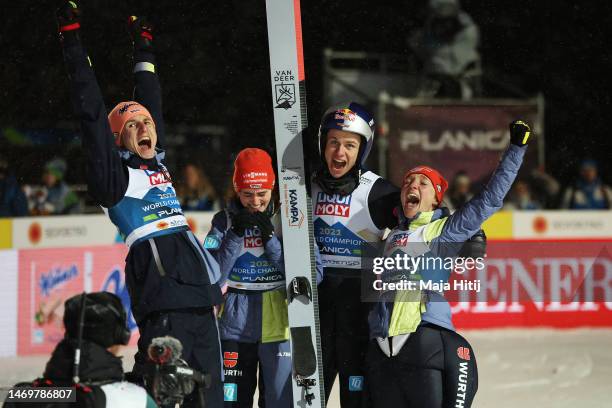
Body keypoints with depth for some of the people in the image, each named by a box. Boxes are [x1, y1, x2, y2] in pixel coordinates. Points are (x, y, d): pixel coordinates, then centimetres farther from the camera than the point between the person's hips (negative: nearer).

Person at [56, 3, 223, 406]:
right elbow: (92, 115, -2)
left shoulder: (158, 164, 21)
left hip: (199, 290, 8)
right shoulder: (115, 174, 3)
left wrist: (144, 50, 41)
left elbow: (152, 105, 34)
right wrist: (73, 43, -2)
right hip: (161, 292, -8)